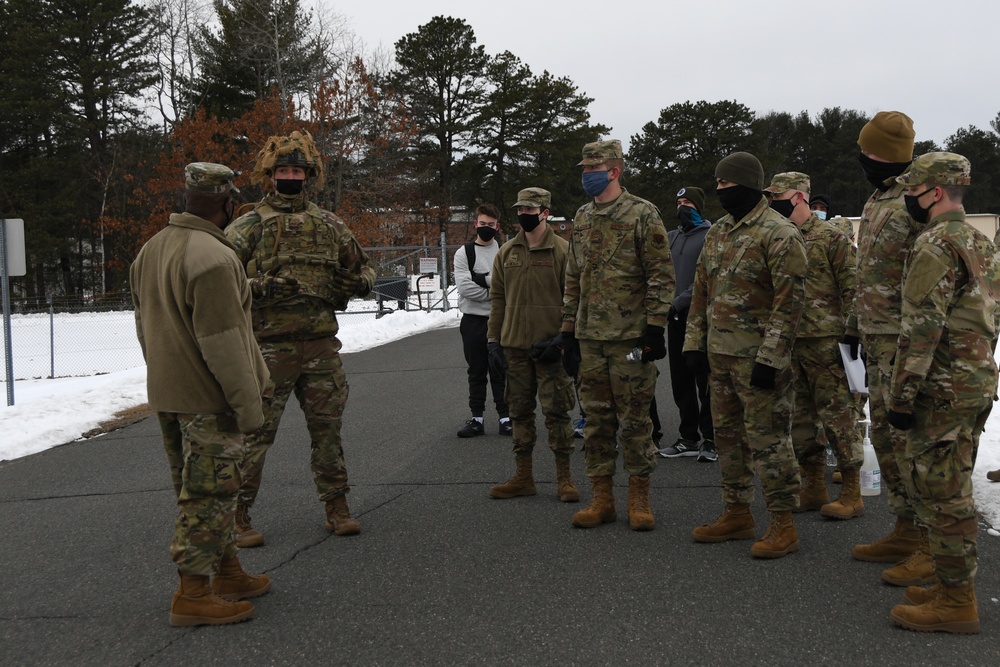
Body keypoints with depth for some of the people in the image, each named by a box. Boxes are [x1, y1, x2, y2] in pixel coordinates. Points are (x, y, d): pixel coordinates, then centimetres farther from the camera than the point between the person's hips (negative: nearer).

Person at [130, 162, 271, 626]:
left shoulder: (151, 250, 10)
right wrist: (248, 403, -18)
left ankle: (229, 574, 28)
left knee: (200, 490, 16)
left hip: (166, 395, 10)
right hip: (207, 399, -10)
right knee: (208, 492, -3)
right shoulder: (213, 258, -21)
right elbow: (223, 342, -23)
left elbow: (144, 326, 18)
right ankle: (193, 595, 1)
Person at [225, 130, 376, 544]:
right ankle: (237, 514, 7)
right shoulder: (249, 227, -1)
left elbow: (363, 268, 24)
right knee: (256, 430, -2)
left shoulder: (329, 225, 13)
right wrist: (260, 287, -20)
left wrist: (357, 282, 2)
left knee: (327, 427, 10)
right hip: (271, 346, -4)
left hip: (322, 345, 4)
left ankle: (337, 507, 21)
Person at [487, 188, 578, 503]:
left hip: (549, 347, -4)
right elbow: (497, 298, 13)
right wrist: (494, 340, 7)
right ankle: (522, 476, 19)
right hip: (514, 346, 4)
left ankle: (564, 477, 8)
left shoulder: (562, 250, -3)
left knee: (556, 411, -1)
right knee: (520, 411, 10)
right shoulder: (506, 252, 10)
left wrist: (561, 338, -12)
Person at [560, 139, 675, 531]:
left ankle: (639, 500, 11)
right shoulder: (582, 218, 14)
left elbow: (661, 275, -8)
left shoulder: (642, 215, -6)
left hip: (630, 337, -6)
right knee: (596, 419, 9)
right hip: (590, 338, 6)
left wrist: (655, 327, -13)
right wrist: (569, 330, 15)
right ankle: (602, 499, 17)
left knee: (634, 419, 0)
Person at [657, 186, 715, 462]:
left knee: (705, 383, -3)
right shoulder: (670, 237, 15)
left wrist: (680, 301, -18)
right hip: (676, 318, 6)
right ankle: (689, 438, 19)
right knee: (681, 382, 11)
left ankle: (710, 439, 4)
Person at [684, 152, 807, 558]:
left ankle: (783, 525, 4)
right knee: (728, 434, 15)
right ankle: (737, 514, 26)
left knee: (767, 440, -5)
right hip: (719, 356, 9)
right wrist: (695, 341, 13)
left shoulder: (778, 234, -13)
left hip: (758, 357, -8)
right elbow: (702, 292, 19)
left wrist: (770, 357, -21)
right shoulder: (717, 233, 14)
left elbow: (789, 303, -17)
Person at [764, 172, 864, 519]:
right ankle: (813, 488, 21)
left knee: (838, 415, -3)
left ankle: (851, 494, 4)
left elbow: (853, 290, -8)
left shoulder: (831, 238, -6)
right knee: (800, 417, 11)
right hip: (787, 344, 7)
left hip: (825, 344, -7)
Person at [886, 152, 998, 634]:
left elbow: (921, 328, -21)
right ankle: (955, 584, 26)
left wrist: (901, 396, -18)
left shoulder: (936, 243, -16)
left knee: (940, 492, -3)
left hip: (943, 390, -10)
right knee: (952, 489, 17)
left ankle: (955, 603, 2)